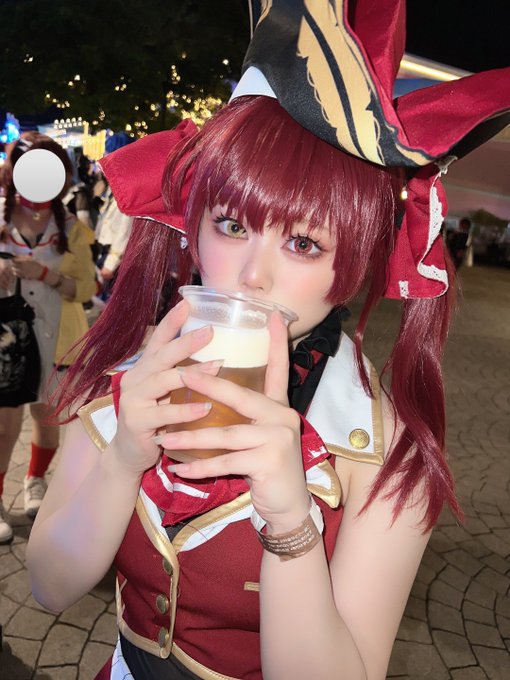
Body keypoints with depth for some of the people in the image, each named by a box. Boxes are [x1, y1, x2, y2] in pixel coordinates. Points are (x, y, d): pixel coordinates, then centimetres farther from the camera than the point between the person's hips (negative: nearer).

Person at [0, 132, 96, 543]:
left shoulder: (70, 227, -2)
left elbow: (87, 285, -8)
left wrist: (45, 274, -23)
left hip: (54, 337, 1)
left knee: (47, 414, 14)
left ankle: (36, 481, 41)